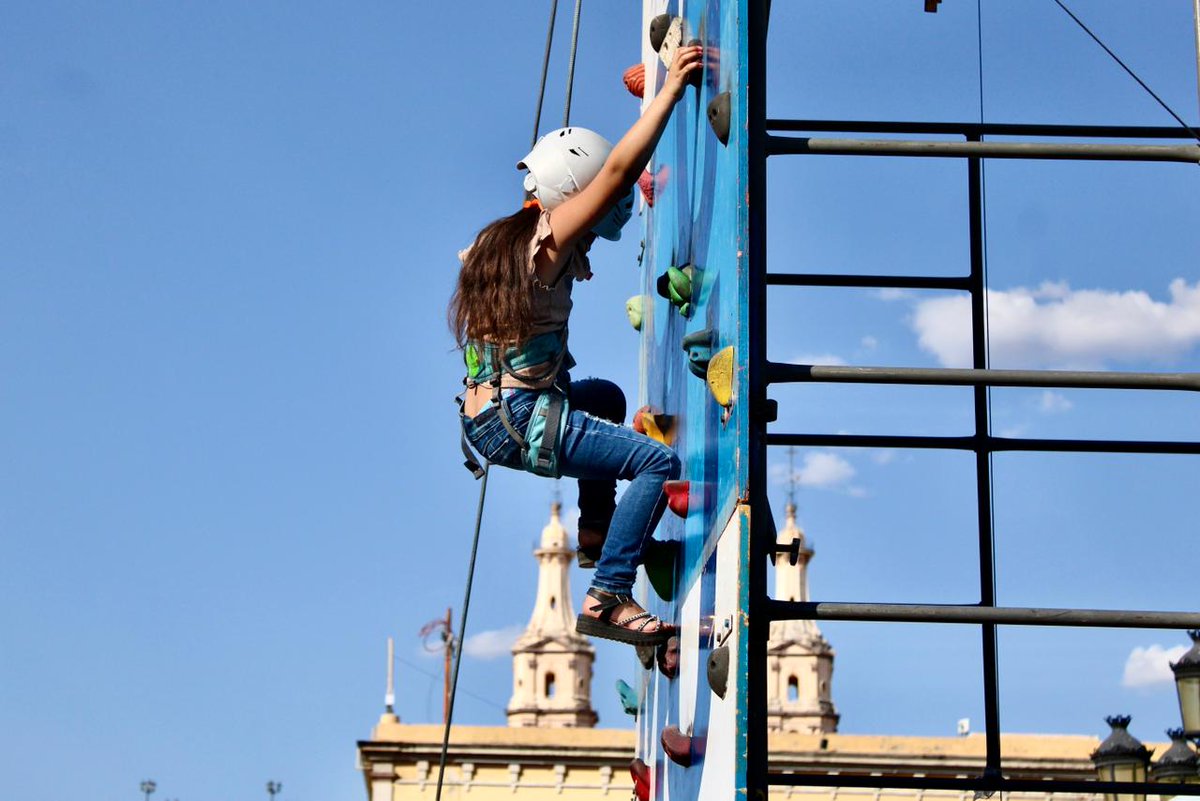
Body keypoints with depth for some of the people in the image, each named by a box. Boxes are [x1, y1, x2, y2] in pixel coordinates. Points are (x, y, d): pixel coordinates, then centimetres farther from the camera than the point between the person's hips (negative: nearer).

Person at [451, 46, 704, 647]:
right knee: (658, 461, -17)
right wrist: (670, 90, -17)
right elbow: (619, 169, -20)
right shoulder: (548, 241, -12)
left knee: (606, 396, 36)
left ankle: (597, 532, 36)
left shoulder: (501, 238, 13)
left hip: (484, 416, 9)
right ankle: (607, 599, -19)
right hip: (519, 423, -9)